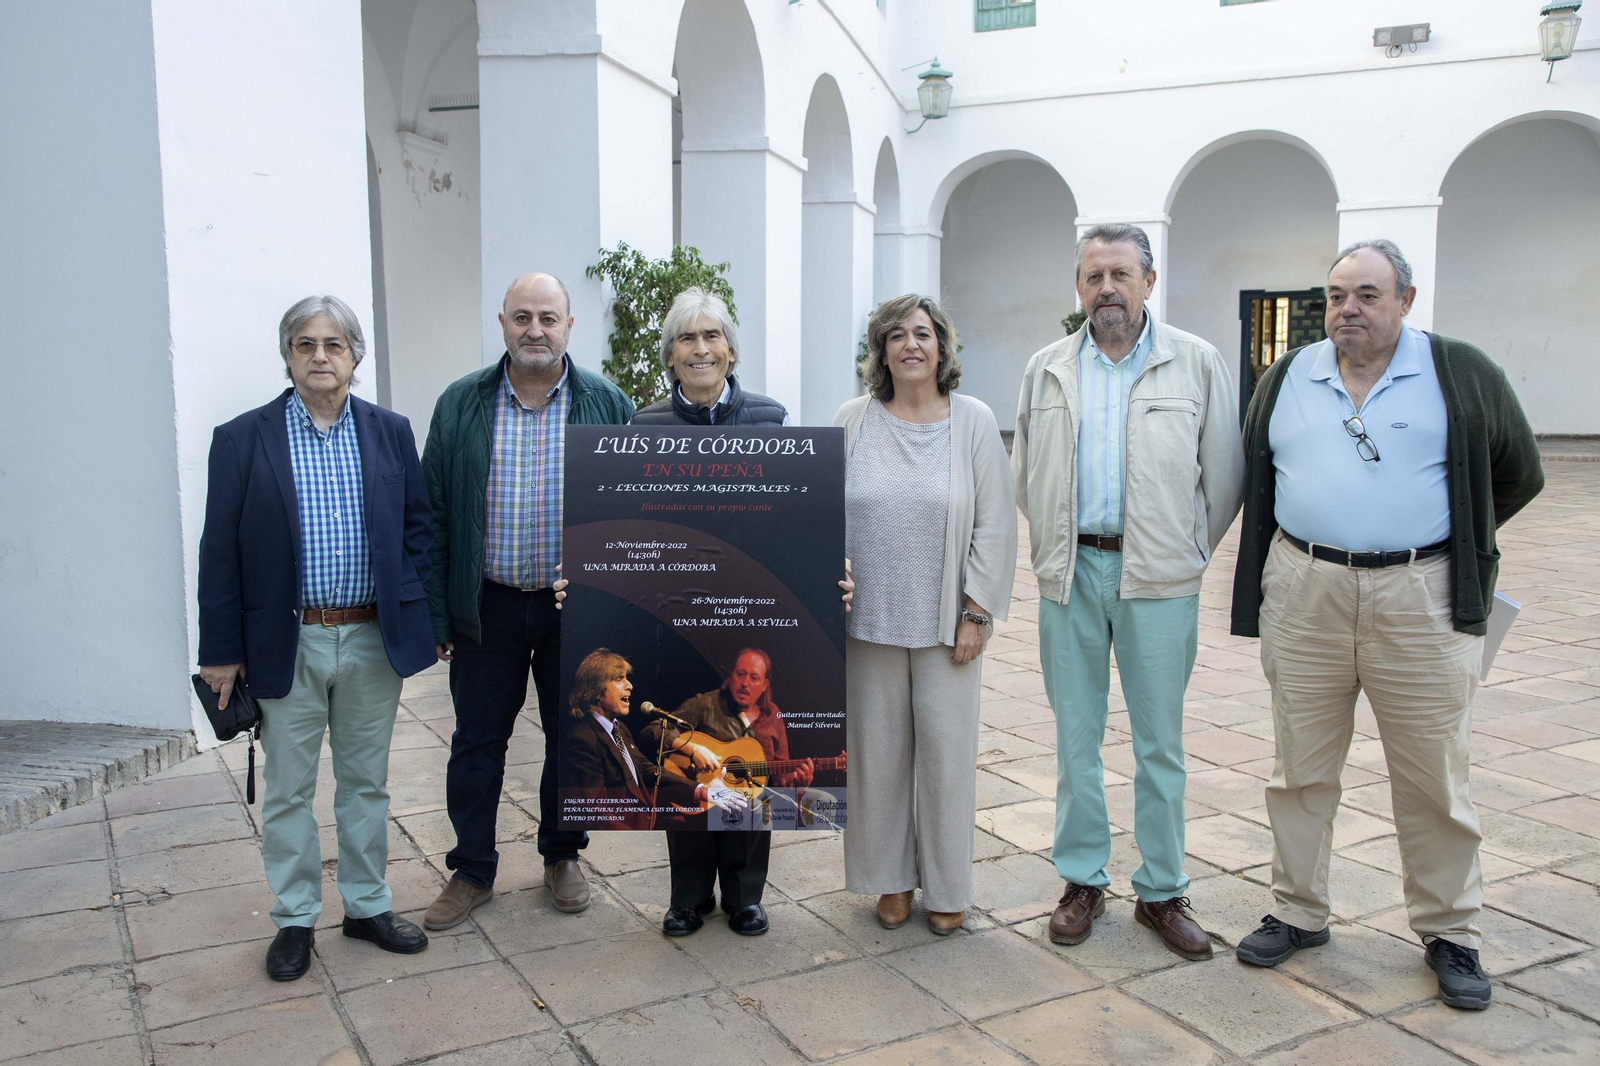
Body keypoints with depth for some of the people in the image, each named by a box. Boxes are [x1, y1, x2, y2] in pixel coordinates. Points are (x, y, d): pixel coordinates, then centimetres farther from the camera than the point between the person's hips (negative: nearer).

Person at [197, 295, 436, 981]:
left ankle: (367, 906, 30)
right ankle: (295, 919, 26)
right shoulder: (242, 440, -3)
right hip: (286, 643, -1)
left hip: (373, 638, 2)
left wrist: (413, 610, -1)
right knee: (288, 790, 10)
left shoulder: (391, 433, 3)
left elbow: (418, 526, 8)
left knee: (366, 781, 14)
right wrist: (222, 651, -4)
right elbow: (219, 553, -2)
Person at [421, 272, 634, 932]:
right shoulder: (460, 406, 1)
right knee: (476, 741, 8)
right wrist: (436, 613, -2)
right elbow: (434, 515, 2)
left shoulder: (606, 405, -1)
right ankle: (473, 871, 24)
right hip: (487, 606, 1)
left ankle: (563, 857, 31)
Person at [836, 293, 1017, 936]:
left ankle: (947, 887, 21)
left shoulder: (973, 421, 0)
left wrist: (976, 614, -5)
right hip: (869, 619, 1)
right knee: (878, 748, 8)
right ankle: (891, 879, 26)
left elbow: (995, 523, -1)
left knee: (946, 749, 4)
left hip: (946, 623, -1)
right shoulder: (852, 421, 3)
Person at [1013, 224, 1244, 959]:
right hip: (1071, 573, 2)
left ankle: (1162, 892, 18)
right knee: (1074, 738, 9)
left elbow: (1224, 472, 4)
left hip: (1158, 579, -2)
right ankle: (1083, 880, 22)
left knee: (1160, 743, 5)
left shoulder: (1196, 364, 1)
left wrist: (1189, 553, 5)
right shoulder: (1046, 371, 9)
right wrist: (1051, 548, 11)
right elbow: (1024, 474, 15)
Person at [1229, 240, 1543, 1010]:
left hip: (1421, 600, -2)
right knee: (1301, 769, 10)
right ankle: (1298, 913, 25)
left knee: (1434, 778, 5)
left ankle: (1451, 932, 22)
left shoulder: (1462, 374, 2)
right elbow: (1255, 481, 20)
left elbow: (1517, 476, 13)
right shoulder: (1287, 379, 10)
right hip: (1303, 597, 3)